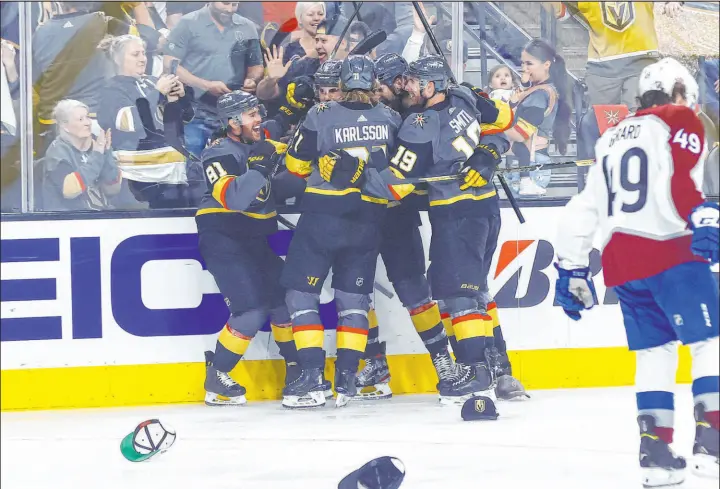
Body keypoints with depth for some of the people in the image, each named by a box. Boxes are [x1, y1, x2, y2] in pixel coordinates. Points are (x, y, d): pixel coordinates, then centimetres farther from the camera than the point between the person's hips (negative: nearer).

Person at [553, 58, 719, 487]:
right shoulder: (679, 122, 3)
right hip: (668, 249, -7)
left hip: (622, 258, 7)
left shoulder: (613, 139, 25)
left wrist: (572, 268, 28)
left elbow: (583, 208, 24)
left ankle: (656, 451, 8)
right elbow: (679, 181, -17)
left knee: (655, 351, 14)